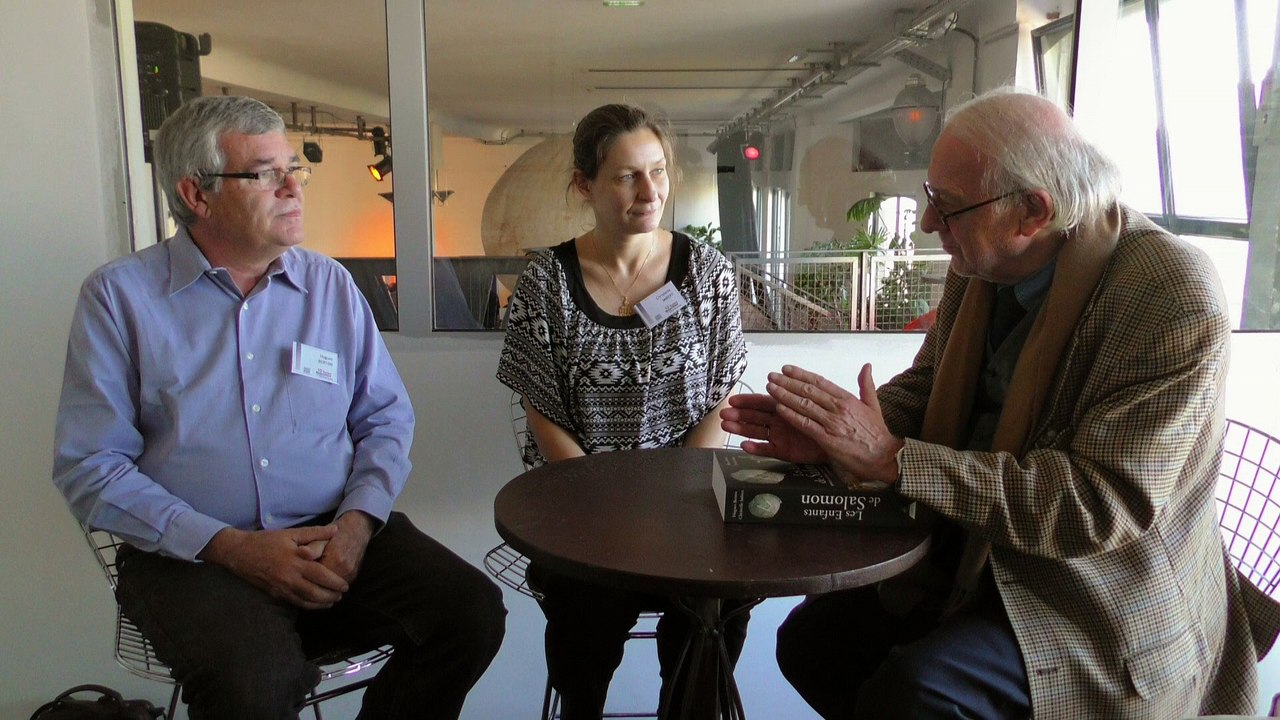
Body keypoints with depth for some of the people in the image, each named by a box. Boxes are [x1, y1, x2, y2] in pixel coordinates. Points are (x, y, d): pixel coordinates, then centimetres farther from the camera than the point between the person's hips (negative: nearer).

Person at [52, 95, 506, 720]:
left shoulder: (329, 283, 11)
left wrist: (358, 520, -9)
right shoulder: (118, 296, 2)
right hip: (193, 554, -3)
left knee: (472, 613, -19)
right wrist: (231, 547, -14)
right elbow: (89, 466, -4)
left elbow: (386, 417, 10)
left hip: (335, 534, 4)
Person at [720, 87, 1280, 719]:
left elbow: (1104, 504, -29)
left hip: (1106, 605, -6)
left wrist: (892, 458, -31)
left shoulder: (1174, 298, -24)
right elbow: (926, 385, 8)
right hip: (974, 557, 7)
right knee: (809, 642, 0)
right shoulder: (983, 263, -3)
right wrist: (833, 433, -13)